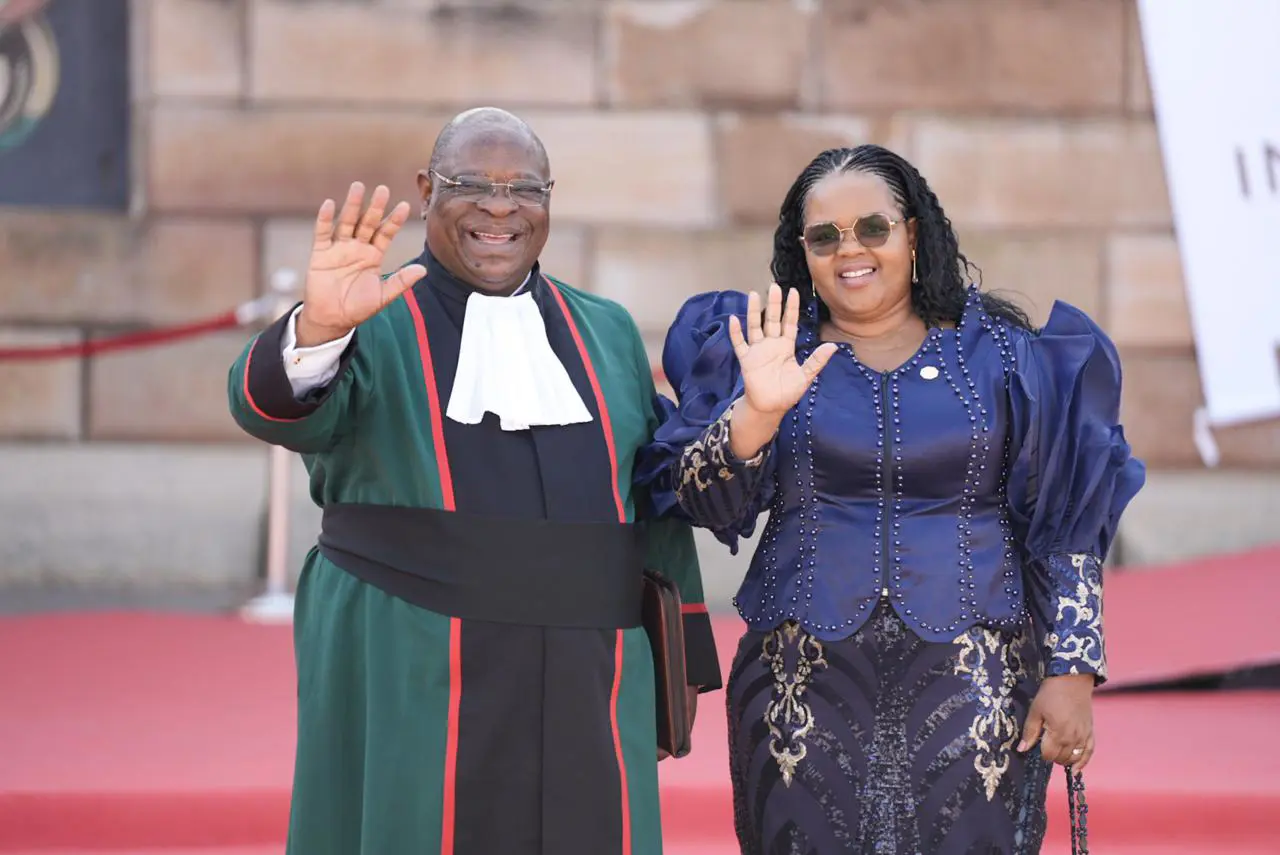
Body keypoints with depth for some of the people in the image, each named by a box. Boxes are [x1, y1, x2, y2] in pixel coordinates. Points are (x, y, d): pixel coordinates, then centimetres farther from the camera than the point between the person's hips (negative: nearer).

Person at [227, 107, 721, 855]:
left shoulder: (607, 335, 13)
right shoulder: (372, 327, 1)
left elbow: (657, 511, 15)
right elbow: (279, 406, -19)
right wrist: (317, 330, -39)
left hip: (585, 699, 3)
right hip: (411, 691, -3)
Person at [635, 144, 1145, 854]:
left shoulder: (1002, 357, 5)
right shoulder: (765, 353, 7)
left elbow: (1063, 532, 4)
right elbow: (707, 502, -4)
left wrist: (1071, 671, -3)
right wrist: (758, 411, -21)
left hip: (973, 685, -1)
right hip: (808, 685, 1)